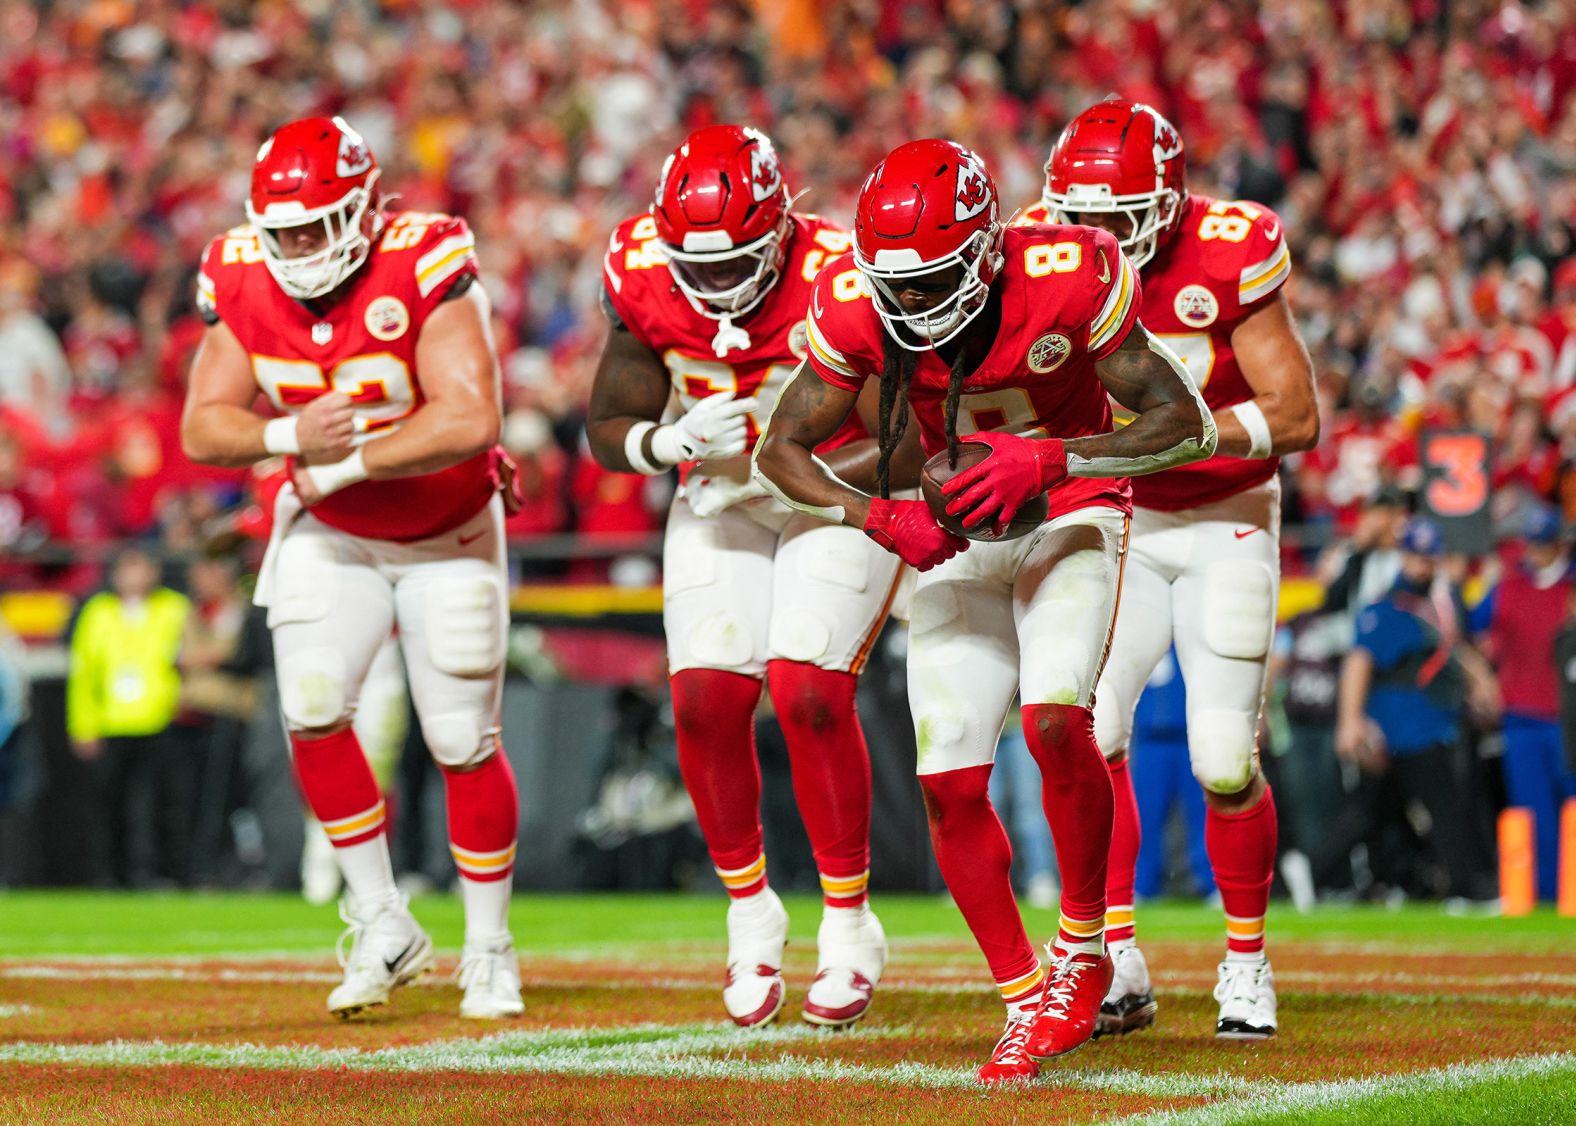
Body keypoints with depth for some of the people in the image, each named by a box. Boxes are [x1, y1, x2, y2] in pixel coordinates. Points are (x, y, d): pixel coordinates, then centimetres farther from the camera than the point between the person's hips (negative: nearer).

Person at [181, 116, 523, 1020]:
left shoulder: (424, 266, -28)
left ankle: (490, 951, 18)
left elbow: (470, 418, -37)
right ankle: (384, 928, 3)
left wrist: (344, 464, -30)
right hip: (330, 535, 4)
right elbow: (203, 428, -9)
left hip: (448, 536, -3)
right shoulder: (242, 278, -12)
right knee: (314, 710, -13)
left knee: (465, 742, 0)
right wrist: (289, 436, -29)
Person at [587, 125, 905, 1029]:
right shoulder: (648, 283, -14)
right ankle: (752, 915, 12)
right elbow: (609, 429, -4)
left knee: (810, 695, -19)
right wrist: (673, 441, -25)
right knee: (707, 700, -9)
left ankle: (850, 922, -2)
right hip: (721, 496, 4)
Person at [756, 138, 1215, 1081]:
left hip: (1069, 516, -3)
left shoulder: (1066, 281, -25)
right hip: (954, 533, 3)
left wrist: (1048, 463, -33)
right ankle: (1027, 1002, 10)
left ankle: (1084, 944, -5)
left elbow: (1186, 422, -20)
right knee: (951, 782, -5)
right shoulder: (858, 309, -17)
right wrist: (882, 518, -23)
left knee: (1055, 720, -27)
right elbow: (784, 447, -6)